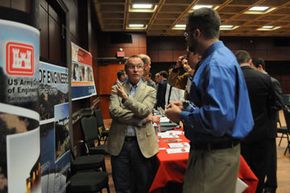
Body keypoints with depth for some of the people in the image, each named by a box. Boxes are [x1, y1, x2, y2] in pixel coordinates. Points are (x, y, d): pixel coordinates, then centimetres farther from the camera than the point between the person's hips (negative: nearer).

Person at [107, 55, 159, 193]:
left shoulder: (150, 91, 4)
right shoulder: (116, 89, 4)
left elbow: (144, 111, -13)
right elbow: (114, 111, -12)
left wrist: (125, 97, -13)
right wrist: (140, 120, -16)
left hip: (142, 143, 0)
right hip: (119, 142, 0)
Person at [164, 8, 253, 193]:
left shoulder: (217, 63, -23)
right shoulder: (219, 56, 10)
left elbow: (218, 118, -32)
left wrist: (181, 116, -18)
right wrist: (186, 106, 8)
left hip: (215, 155, -10)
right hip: (214, 150, 10)